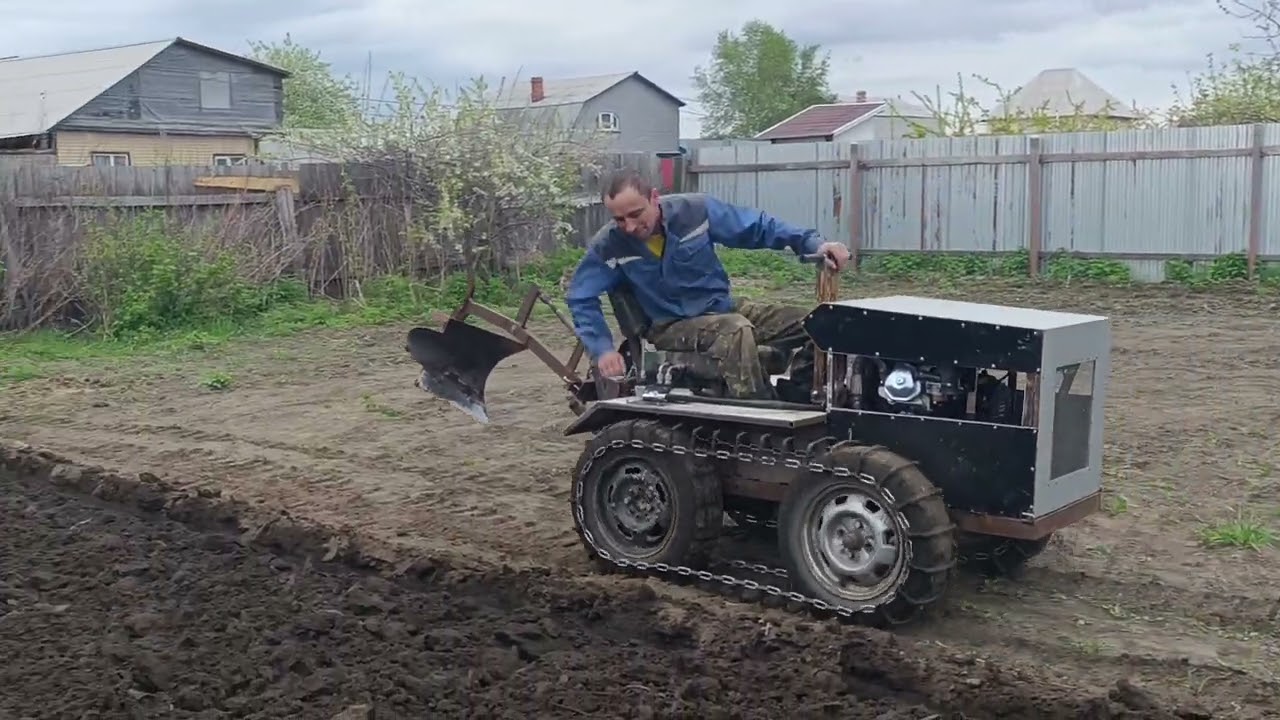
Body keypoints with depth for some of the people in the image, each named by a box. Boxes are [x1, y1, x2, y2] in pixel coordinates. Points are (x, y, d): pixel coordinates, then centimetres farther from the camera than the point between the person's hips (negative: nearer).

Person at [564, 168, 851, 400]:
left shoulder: (695, 210, -13)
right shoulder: (608, 246, -15)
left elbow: (758, 227, -6)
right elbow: (580, 299, -7)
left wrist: (813, 243, -15)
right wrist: (602, 349, -20)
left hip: (724, 307, 4)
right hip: (673, 327, -4)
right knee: (736, 329, -37)